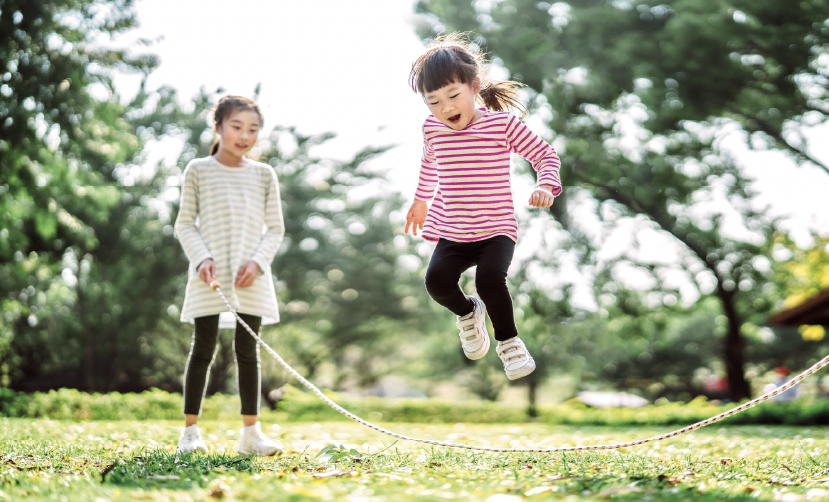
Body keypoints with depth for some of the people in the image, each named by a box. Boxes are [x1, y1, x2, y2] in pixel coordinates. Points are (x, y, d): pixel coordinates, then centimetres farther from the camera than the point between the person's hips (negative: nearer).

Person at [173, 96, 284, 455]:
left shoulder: (264, 175, 9)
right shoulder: (198, 170, 4)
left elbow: (275, 229, 9)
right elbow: (185, 224, 4)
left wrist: (257, 262, -7)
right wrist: (202, 259, -12)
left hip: (251, 278, 2)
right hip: (209, 278, -2)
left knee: (248, 351, 4)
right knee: (203, 349, -1)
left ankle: (251, 432, 9)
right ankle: (190, 430, 7)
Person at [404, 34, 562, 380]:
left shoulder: (502, 123, -10)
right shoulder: (432, 129, 2)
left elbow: (544, 154, -1)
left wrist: (546, 185, -20)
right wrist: (420, 199, 36)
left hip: (496, 229, -3)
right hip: (450, 231, 3)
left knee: (489, 279, -28)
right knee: (436, 280, -21)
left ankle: (508, 340, 2)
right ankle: (467, 313, 16)